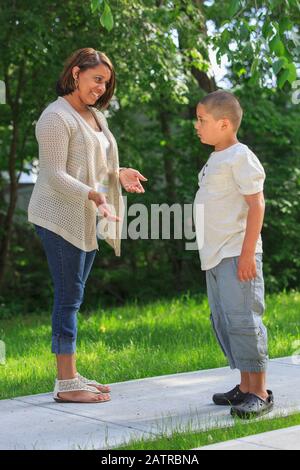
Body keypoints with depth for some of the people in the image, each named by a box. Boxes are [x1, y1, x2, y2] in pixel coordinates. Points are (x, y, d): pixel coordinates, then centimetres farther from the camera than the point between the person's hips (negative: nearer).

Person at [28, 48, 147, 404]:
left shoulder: (95, 116, 16)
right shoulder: (56, 117, -12)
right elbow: (54, 175, -19)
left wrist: (119, 175, 6)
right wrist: (95, 196, -30)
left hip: (86, 219, 9)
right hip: (60, 217, -9)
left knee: (73, 297, 11)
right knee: (68, 297, -7)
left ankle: (71, 377, 17)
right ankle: (65, 384, -3)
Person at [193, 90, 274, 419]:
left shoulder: (240, 157, -10)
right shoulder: (216, 160, 18)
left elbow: (256, 204, -17)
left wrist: (247, 253, -22)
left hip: (236, 256, -10)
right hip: (215, 257, 10)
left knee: (242, 319, -11)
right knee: (223, 321, 12)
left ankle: (260, 393, -5)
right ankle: (246, 386, 20)